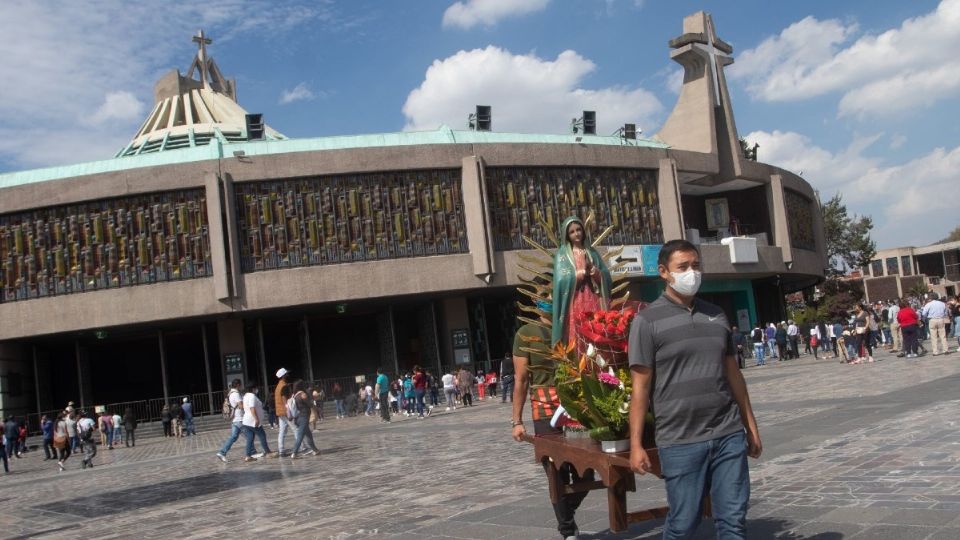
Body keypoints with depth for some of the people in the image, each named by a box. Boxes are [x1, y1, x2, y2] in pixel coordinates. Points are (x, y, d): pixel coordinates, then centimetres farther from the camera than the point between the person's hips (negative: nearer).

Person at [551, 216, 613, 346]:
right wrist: (582, 272, -10)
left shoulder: (592, 252, 16)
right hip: (575, 302, -3)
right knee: (577, 338, -10)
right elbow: (561, 279, -9)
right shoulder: (562, 254, 4)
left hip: (594, 300, 4)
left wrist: (595, 271, -10)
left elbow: (606, 275, 9)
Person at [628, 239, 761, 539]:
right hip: (680, 442, -4)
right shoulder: (647, 321, -4)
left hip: (729, 435, 4)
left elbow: (732, 373, 17)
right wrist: (636, 444, -9)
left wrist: (750, 425, 16)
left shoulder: (716, 316, 12)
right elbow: (640, 386, -6)